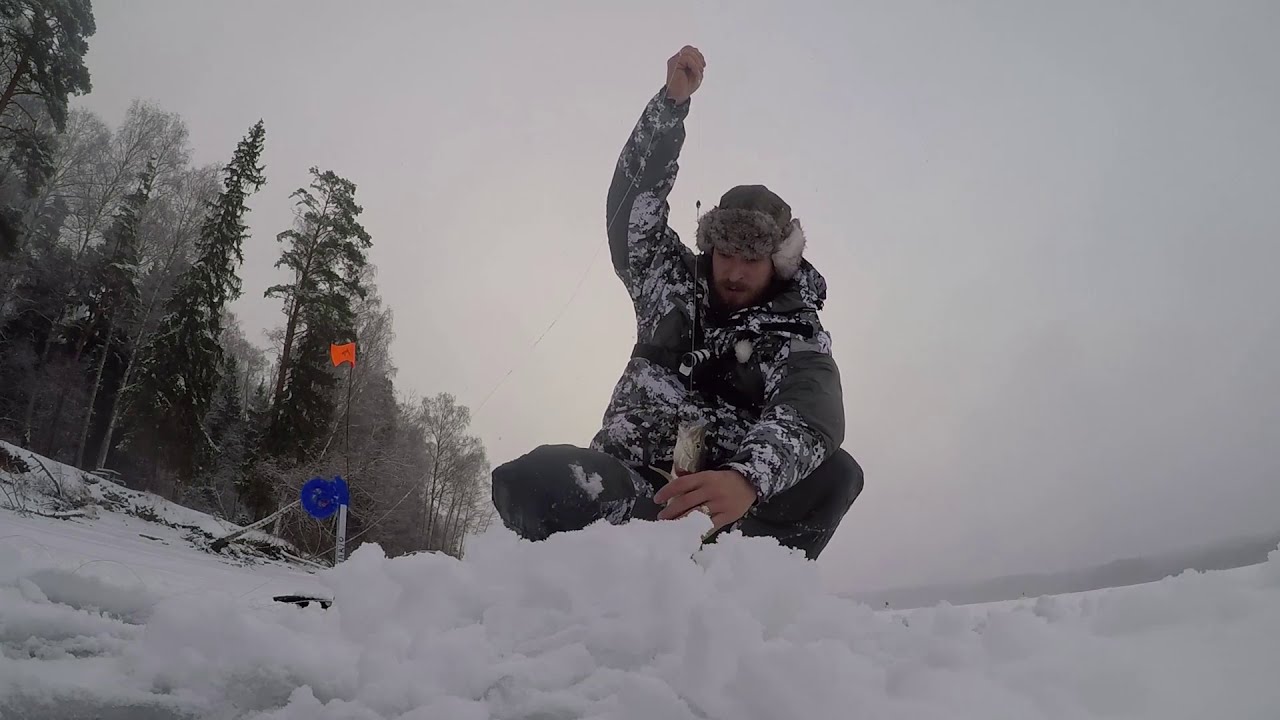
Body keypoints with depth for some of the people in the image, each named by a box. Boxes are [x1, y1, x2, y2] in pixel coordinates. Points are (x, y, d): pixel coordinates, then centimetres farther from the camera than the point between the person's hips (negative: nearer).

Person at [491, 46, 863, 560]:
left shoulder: (802, 343, -2)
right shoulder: (675, 283, 12)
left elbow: (806, 421, -23)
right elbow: (632, 202, 6)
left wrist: (747, 480, -45)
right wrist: (672, 101, -4)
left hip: (717, 500, -1)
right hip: (626, 487, 1)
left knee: (834, 473, -28)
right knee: (533, 480, -31)